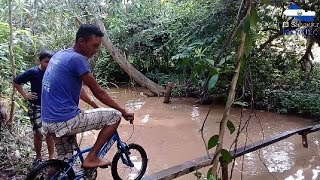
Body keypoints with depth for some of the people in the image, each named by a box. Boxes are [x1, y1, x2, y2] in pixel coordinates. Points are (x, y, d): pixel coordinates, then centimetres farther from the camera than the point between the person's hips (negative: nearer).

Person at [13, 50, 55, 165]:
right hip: (36, 108, -2)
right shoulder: (33, 72, -10)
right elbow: (16, 82, 1)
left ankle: (51, 158, 17)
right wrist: (25, 95, -3)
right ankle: (38, 157, 20)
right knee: (38, 134, 0)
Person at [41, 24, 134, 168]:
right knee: (115, 115, 0)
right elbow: (98, 92, -9)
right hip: (65, 121, -9)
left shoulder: (60, 55, 14)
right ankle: (91, 158, 4)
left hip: (48, 122, 9)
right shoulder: (77, 59, -14)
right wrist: (124, 111, 3)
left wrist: (95, 106, 32)